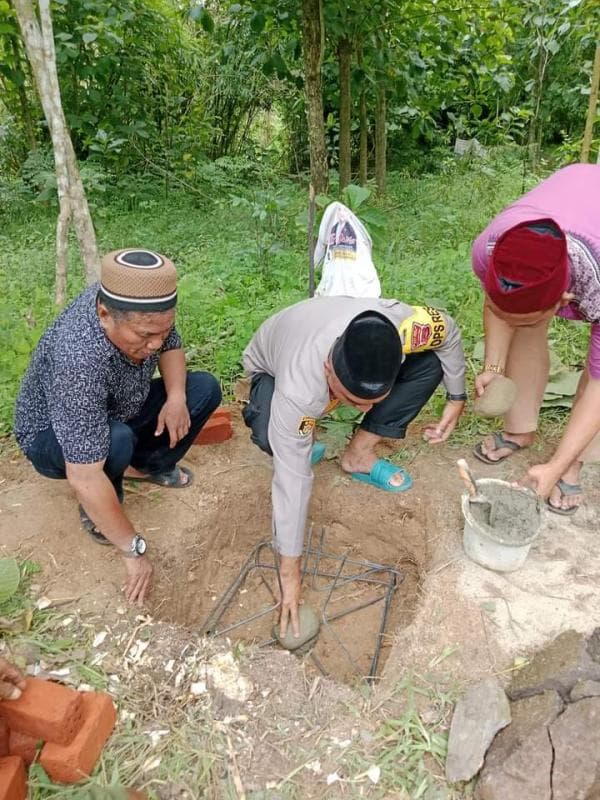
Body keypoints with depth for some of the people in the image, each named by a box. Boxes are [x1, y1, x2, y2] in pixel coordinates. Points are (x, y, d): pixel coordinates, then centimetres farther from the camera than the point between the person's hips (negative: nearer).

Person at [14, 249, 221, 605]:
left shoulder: (138, 303, -25)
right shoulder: (79, 359, -43)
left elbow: (171, 345, -2)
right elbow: (84, 478, -41)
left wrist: (176, 395, -21)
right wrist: (134, 550, -33)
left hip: (117, 410, 6)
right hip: (51, 435, -6)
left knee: (205, 388, -5)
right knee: (117, 441, -38)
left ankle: (147, 465, 10)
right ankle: (96, 512, -6)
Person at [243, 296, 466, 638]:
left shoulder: (402, 326, -37)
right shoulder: (297, 391, -45)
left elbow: (448, 330, -14)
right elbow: (292, 479, -38)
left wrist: (457, 398, -5)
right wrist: (290, 571, -30)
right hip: (273, 368, -3)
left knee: (432, 360, -20)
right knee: (271, 437, -37)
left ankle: (358, 454, -6)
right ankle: (301, 438, 1)